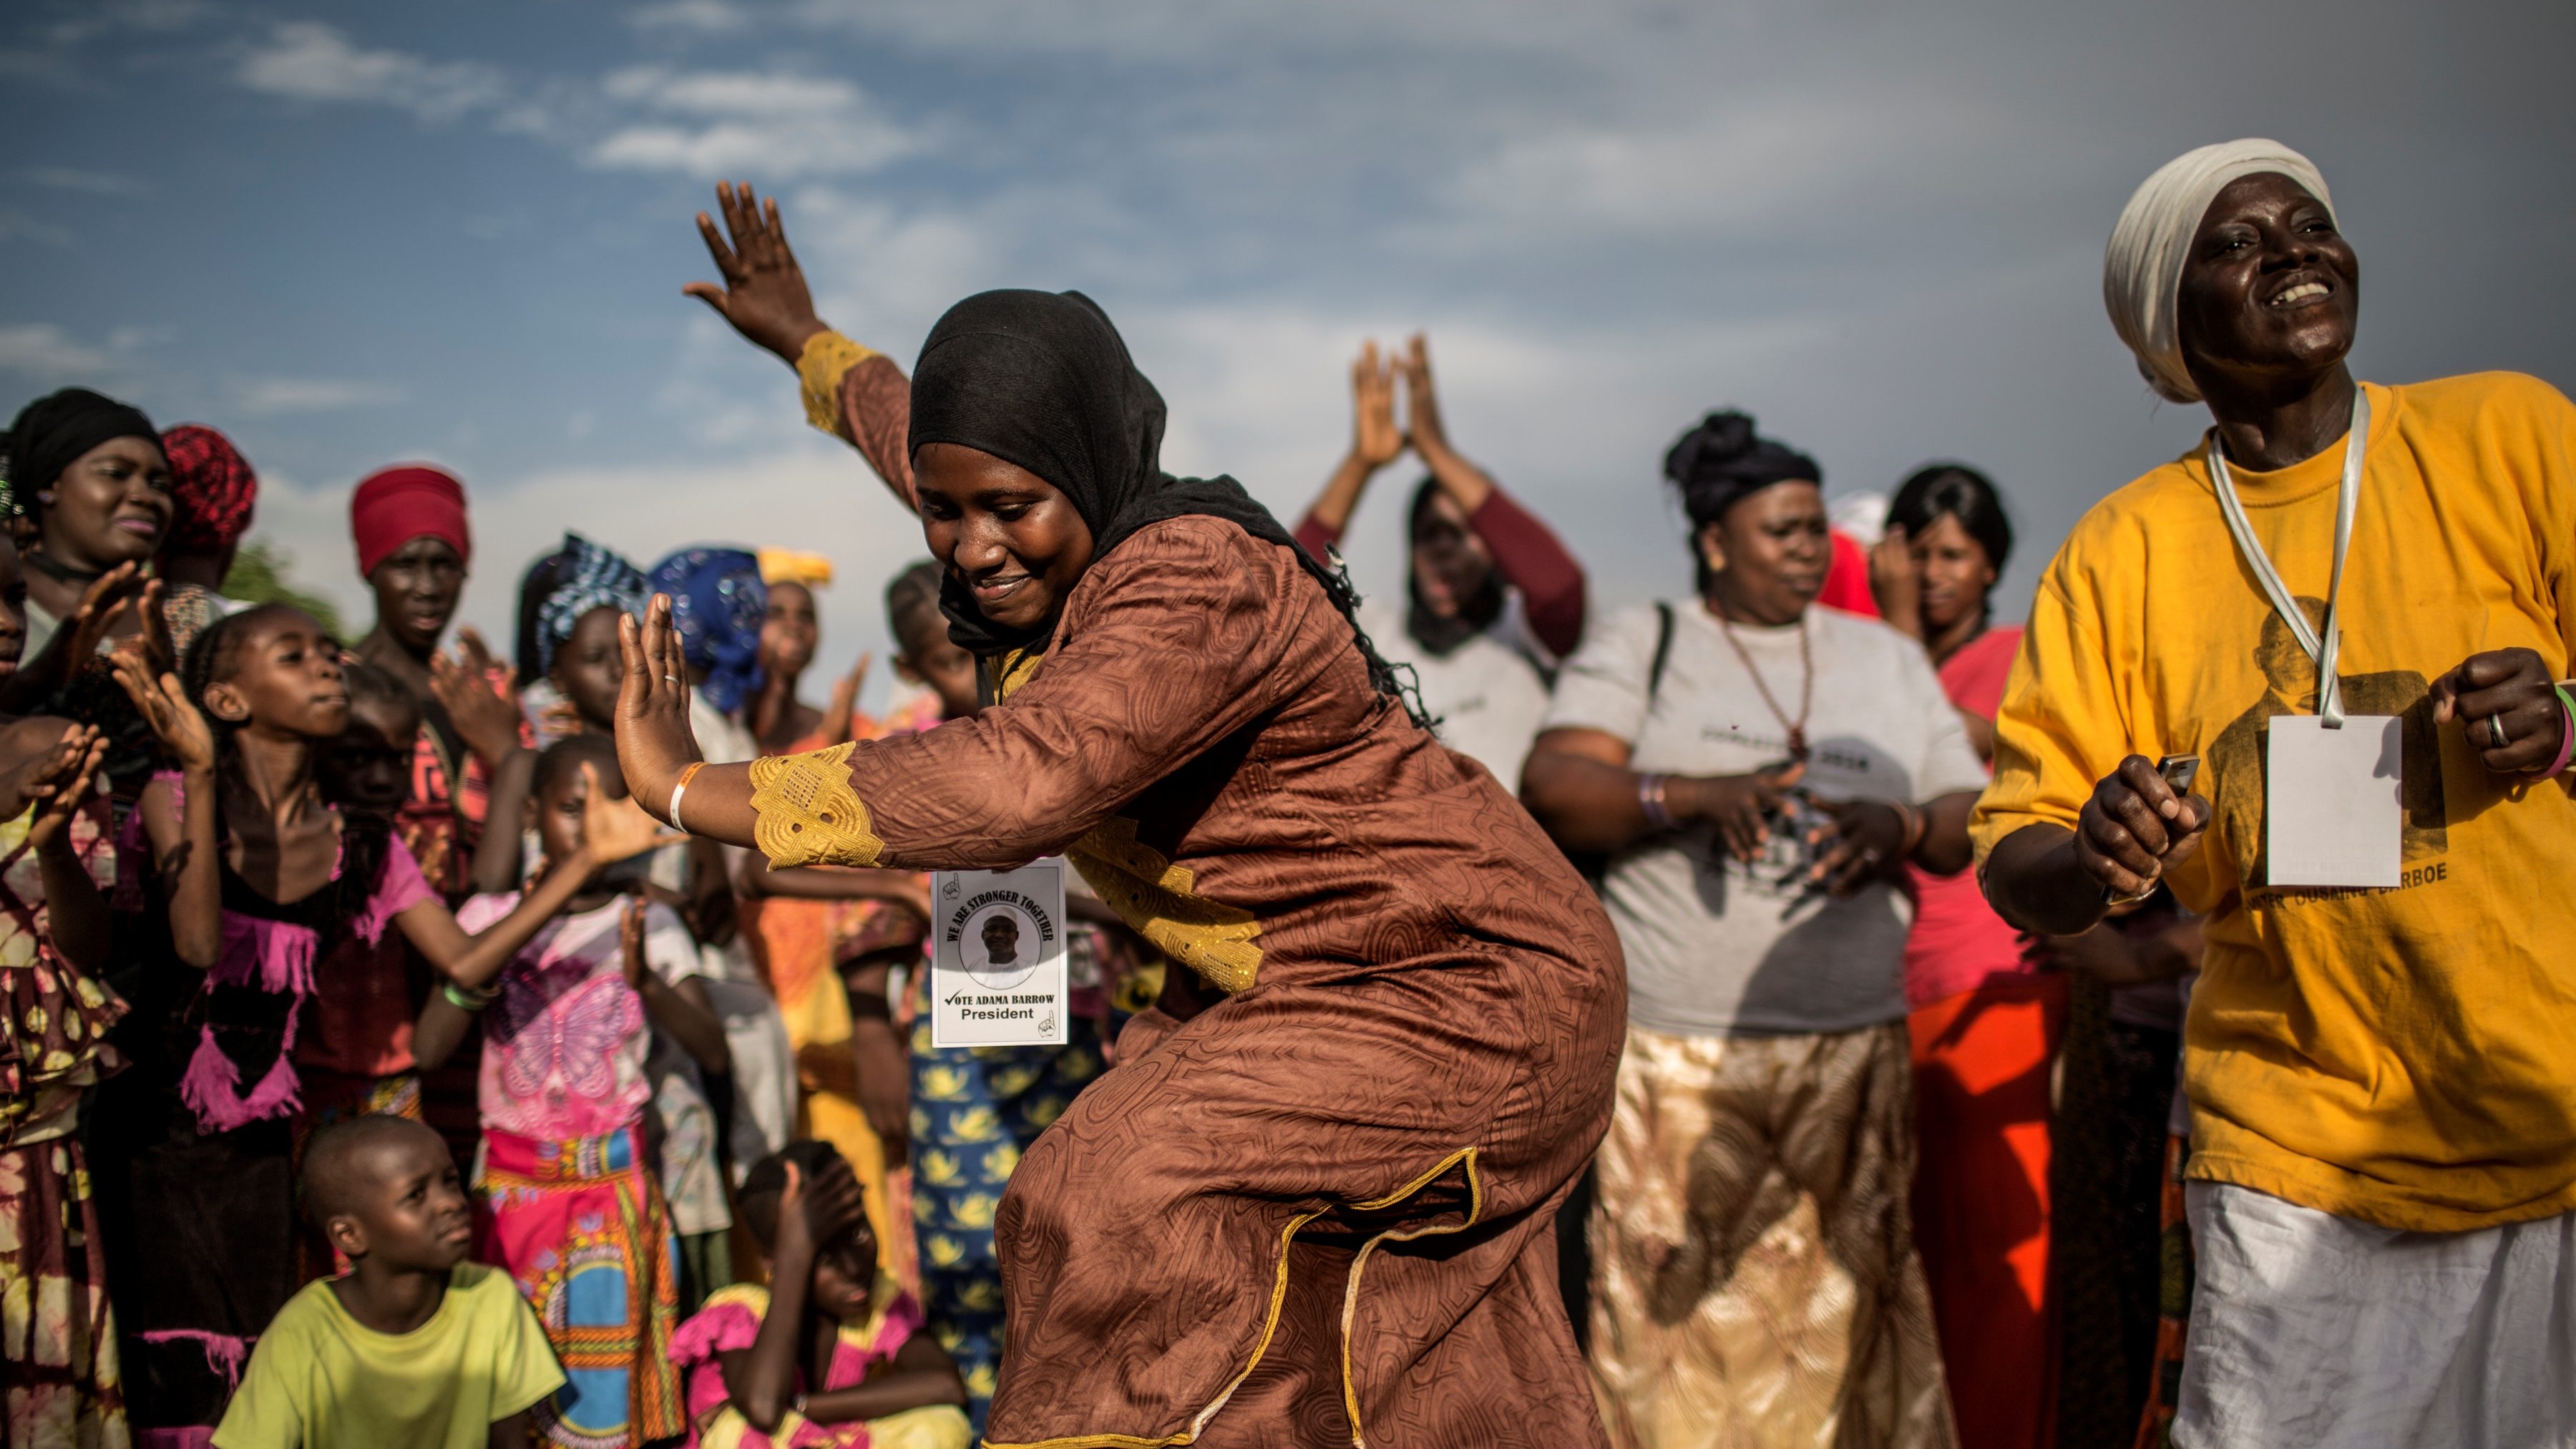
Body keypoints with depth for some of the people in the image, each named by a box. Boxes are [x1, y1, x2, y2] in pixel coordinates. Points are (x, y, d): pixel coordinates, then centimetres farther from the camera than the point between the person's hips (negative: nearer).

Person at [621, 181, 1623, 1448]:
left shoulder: (1197, 583, -29)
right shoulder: (1049, 566, 0)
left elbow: (1012, 780, -42)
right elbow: (926, 442, 24)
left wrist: (687, 792, -38)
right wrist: (801, 338, 40)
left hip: (1466, 997, -9)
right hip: (1296, 991, 9)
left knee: (1139, 1198, -24)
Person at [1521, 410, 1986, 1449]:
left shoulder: (1888, 659, 17)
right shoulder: (1640, 646, 7)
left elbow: (1969, 819, 12)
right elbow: (1550, 789, -6)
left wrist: (1898, 826, -11)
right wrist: (1697, 795, -20)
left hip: (1851, 1052, 3)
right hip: (1673, 1054, -2)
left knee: (1844, 1315, 1)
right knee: (1679, 1318, -4)